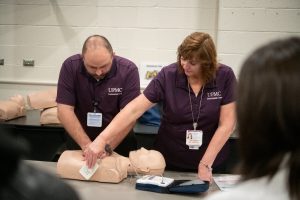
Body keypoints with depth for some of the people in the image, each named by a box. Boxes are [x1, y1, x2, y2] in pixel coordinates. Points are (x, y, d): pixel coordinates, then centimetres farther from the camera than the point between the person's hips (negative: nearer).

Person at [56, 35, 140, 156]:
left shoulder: (128, 70, -17)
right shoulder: (70, 66, -14)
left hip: (119, 143, -1)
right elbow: (64, 110, -16)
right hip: (79, 142, 1)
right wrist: (87, 145, -24)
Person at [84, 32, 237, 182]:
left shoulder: (225, 76, -14)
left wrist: (206, 164, -16)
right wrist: (102, 139, -28)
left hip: (211, 162, 0)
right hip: (169, 163, 1)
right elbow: (134, 109, -18)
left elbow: (226, 124, -12)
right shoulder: (167, 75, -14)